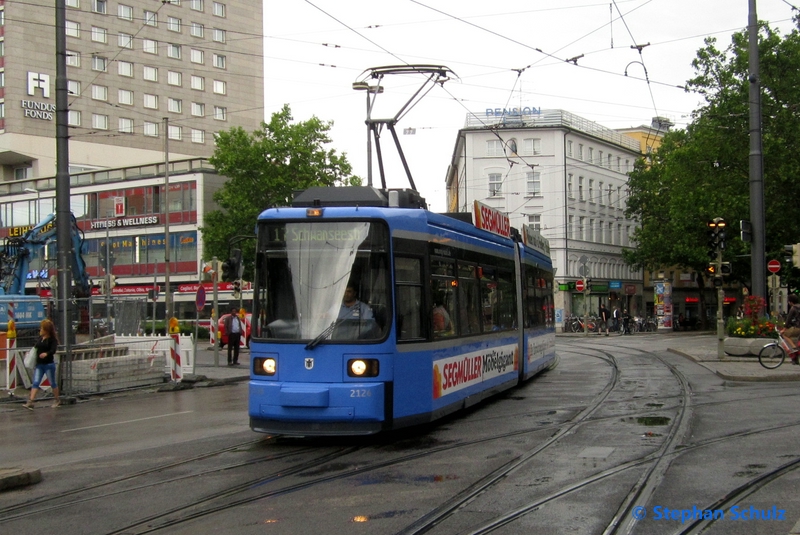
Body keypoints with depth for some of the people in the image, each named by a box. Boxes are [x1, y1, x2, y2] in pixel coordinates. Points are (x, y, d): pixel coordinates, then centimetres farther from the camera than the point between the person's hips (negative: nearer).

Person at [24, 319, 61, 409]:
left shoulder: (52, 339, -11)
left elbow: (53, 350, -26)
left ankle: (57, 400, 27)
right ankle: (30, 402, -9)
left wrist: (46, 354, -44)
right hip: (39, 364, 6)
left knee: (52, 383, 9)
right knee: (35, 383, -3)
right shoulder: (40, 338, 8)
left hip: (49, 364, -6)